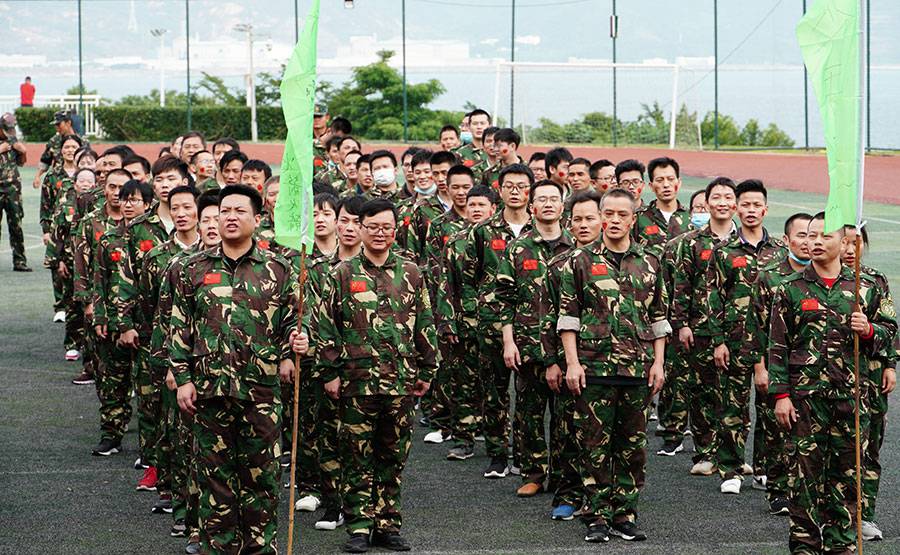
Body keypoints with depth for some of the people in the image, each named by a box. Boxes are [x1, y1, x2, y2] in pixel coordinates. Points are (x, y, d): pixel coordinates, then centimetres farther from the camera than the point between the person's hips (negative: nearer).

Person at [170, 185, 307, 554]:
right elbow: (180, 328, 8)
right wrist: (183, 378, 2)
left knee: (261, 473, 4)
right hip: (209, 386, 1)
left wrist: (294, 344, -12)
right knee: (215, 473, 5)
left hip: (262, 388, -1)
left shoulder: (278, 270, 4)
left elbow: (291, 320, 10)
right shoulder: (195, 269, 6)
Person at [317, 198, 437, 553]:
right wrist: (330, 373, -3)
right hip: (357, 382, -2)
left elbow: (425, 325, 12)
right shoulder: (343, 274, 2)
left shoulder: (410, 274, 9)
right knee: (358, 457, 2)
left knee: (393, 457, 8)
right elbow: (326, 327, 1)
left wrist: (426, 371, 10)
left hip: (401, 382, 2)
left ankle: (388, 525, 16)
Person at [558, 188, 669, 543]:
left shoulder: (649, 264, 11)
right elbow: (568, 316, 1)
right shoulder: (580, 262, 2)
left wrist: (658, 363, 6)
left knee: (633, 444, 6)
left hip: (639, 368, 3)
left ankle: (625, 514, 14)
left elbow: (659, 318, 14)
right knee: (596, 444, 0)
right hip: (594, 367, -3)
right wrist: (572, 362, -6)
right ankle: (597, 517, 6)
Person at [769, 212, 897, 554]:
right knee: (807, 470, 0)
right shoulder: (790, 290, 4)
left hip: (852, 394, 2)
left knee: (847, 471, 5)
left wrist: (869, 330, -9)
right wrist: (781, 394, -4)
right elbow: (777, 347, 3)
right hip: (805, 394, -2)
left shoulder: (866, 288, 8)